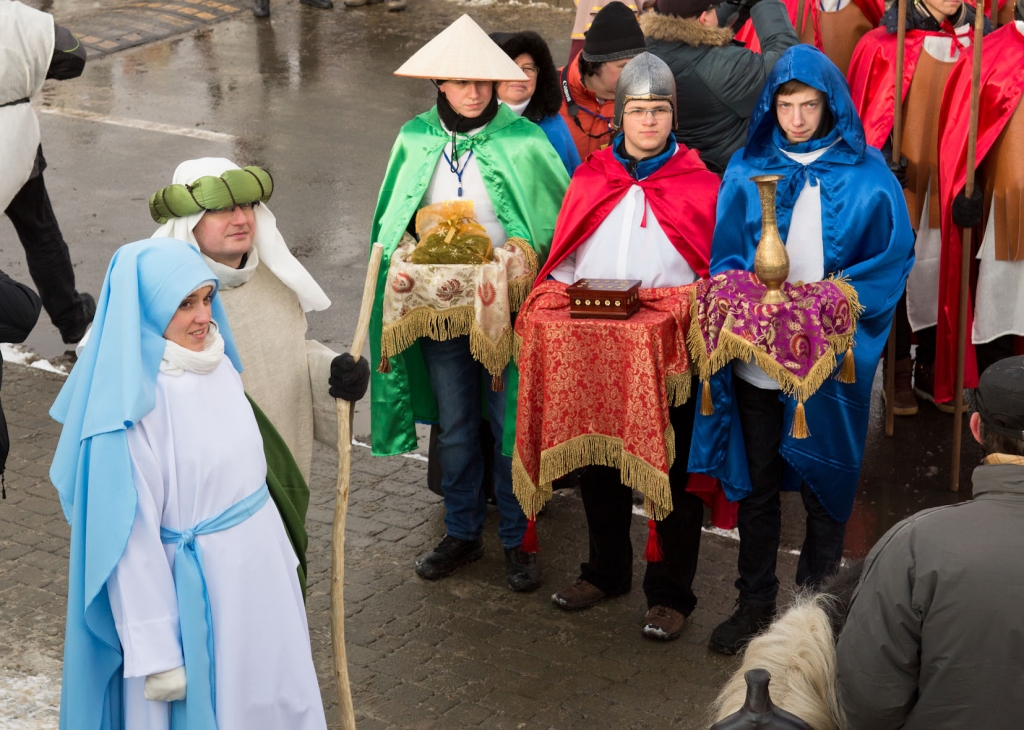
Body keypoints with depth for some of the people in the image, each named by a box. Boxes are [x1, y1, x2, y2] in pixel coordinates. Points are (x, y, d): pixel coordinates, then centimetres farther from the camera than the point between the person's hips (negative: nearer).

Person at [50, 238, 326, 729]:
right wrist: (156, 652, -18)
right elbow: (132, 534, -20)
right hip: (194, 589, -7)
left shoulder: (219, 363, 0)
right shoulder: (131, 401, -21)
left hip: (258, 565, 7)